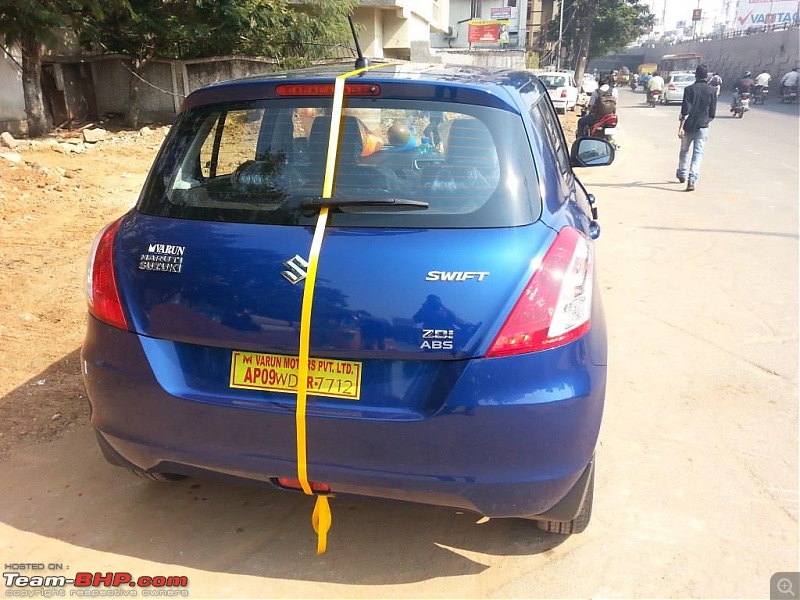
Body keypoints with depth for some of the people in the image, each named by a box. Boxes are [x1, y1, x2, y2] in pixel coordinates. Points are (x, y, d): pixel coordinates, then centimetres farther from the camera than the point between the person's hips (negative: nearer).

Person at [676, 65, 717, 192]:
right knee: (698, 153, 0)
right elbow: (712, 114, 3)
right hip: (703, 127, 1)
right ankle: (692, 180, -14)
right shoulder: (711, 91, 2)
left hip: (689, 126, -1)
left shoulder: (689, 89, -5)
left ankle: (682, 175, 34)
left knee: (684, 150, 18)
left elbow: (685, 111, -13)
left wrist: (681, 127, -13)